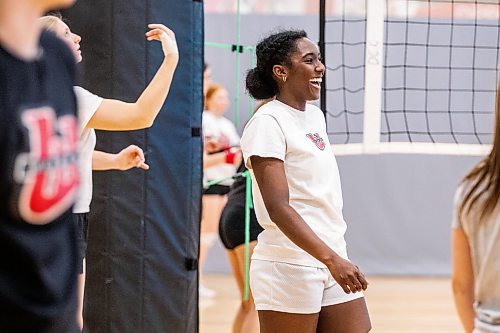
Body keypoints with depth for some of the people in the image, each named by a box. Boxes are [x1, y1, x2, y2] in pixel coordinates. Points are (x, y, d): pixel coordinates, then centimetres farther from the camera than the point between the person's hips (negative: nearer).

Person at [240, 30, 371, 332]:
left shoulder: (315, 116, 13)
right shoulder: (267, 123, -12)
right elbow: (278, 207, -21)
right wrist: (331, 258, -27)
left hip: (333, 262, 8)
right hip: (289, 269, -8)